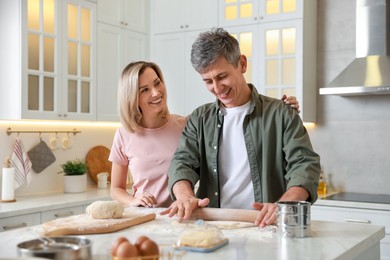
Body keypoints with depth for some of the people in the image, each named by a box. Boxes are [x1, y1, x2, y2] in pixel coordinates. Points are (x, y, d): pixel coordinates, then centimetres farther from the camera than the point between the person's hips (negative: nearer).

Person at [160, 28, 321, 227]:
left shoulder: (280, 114, 4)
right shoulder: (200, 119, 14)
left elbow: (305, 165, -4)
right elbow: (183, 162, 5)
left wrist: (284, 205, -24)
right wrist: (185, 196, -19)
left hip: (262, 226, -2)